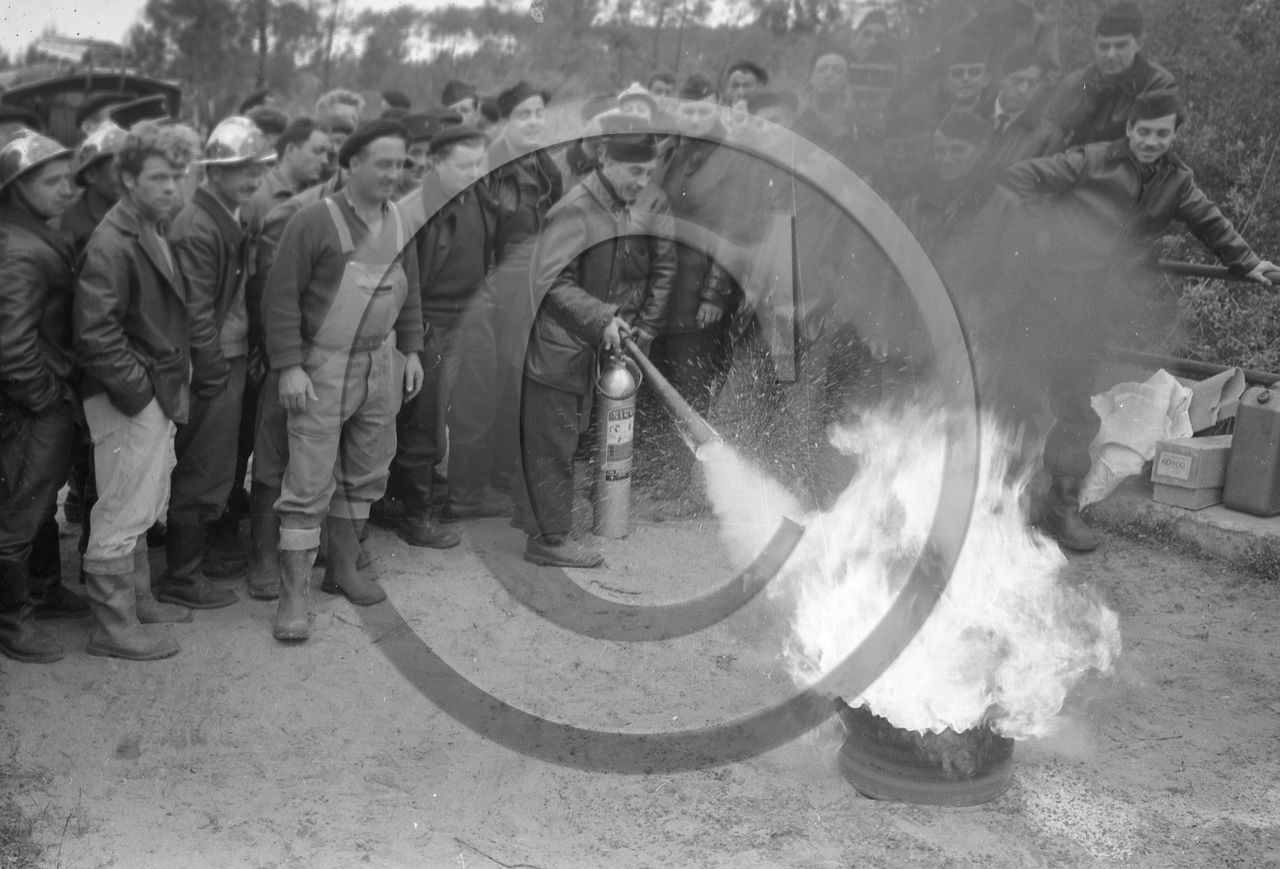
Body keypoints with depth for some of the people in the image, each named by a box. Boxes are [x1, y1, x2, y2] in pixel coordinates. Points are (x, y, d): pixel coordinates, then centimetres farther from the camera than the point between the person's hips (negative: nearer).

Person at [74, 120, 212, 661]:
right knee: (123, 514, -1)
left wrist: (203, 368, 11)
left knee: (143, 509, 20)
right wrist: (136, 388, -20)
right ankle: (113, 627, 9)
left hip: (159, 394, 10)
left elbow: (176, 313, 20)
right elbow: (94, 331, -23)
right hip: (128, 401, -10)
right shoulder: (111, 244, -18)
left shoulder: (158, 233, 13)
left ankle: (137, 600, 34)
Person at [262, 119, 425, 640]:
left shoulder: (398, 220, 5)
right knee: (309, 483, -5)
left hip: (381, 362, 7)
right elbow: (281, 297, -13)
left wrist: (410, 351, 12)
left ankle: (343, 569, 31)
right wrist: (289, 367, -17)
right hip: (322, 367, -6)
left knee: (367, 472, 14)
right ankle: (293, 597, 1)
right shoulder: (315, 221, -15)